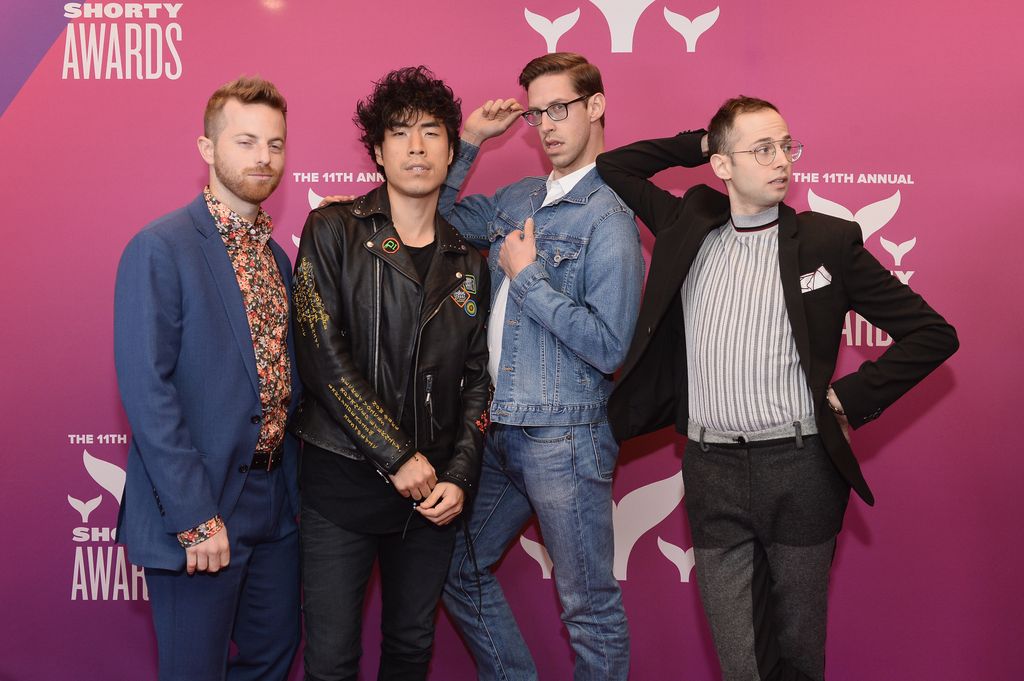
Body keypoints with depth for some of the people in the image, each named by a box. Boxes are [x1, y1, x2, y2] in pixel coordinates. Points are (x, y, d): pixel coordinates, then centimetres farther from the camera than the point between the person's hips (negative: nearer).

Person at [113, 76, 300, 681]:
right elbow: (146, 392, -18)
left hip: (276, 501, 7)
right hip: (197, 507, -7)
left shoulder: (277, 254, 11)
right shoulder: (160, 249, -13)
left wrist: (291, 482, 6)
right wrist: (194, 516, -20)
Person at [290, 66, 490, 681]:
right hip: (344, 480, -3)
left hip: (433, 490, 4)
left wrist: (460, 478, -4)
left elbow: (478, 376, 9)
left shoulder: (468, 261, 9)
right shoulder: (334, 231, -3)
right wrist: (397, 456, -14)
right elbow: (321, 353, -12)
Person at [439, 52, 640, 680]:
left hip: (563, 439, -8)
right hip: (496, 431, 8)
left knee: (589, 606, 5)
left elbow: (610, 345, -18)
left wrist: (527, 276, -14)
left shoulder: (609, 217, -11)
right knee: (460, 570, 19)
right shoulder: (519, 198, 10)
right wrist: (469, 140, 9)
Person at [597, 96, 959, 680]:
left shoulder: (829, 241, 1)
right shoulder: (688, 227, 9)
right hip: (712, 472, 2)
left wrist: (851, 398, -4)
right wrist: (694, 145, 10)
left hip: (800, 465, -2)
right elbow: (612, 168, 20)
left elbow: (933, 334, 2)